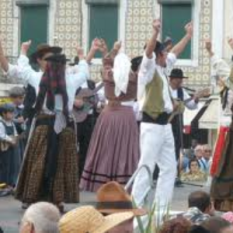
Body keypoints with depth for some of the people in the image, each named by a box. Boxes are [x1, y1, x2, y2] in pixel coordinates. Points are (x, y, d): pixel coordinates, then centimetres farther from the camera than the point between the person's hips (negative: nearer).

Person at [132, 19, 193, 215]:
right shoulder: (148, 69, -7)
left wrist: (189, 35, 34)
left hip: (165, 125, 9)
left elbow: (176, 52, 29)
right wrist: (156, 33, -39)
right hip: (152, 125, -9)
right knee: (147, 168, -9)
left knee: (169, 168, 11)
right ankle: (136, 206, -6)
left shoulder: (163, 69, 16)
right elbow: (148, 52, -26)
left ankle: (161, 207, 15)